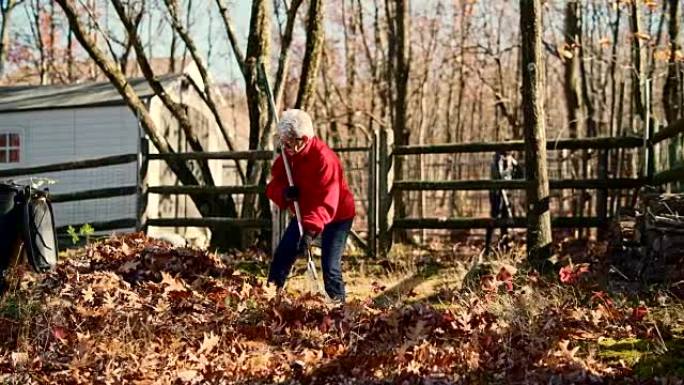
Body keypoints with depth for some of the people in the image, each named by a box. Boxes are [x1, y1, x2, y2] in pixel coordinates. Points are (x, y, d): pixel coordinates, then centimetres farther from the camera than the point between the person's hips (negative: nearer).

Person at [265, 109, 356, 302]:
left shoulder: (324, 158, -30)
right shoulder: (286, 156, -7)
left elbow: (326, 201, -36)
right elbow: (273, 185, -3)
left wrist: (310, 230, -47)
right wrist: (284, 193, -29)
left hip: (337, 216, -7)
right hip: (305, 213, 7)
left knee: (330, 268, -15)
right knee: (282, 255, 2)